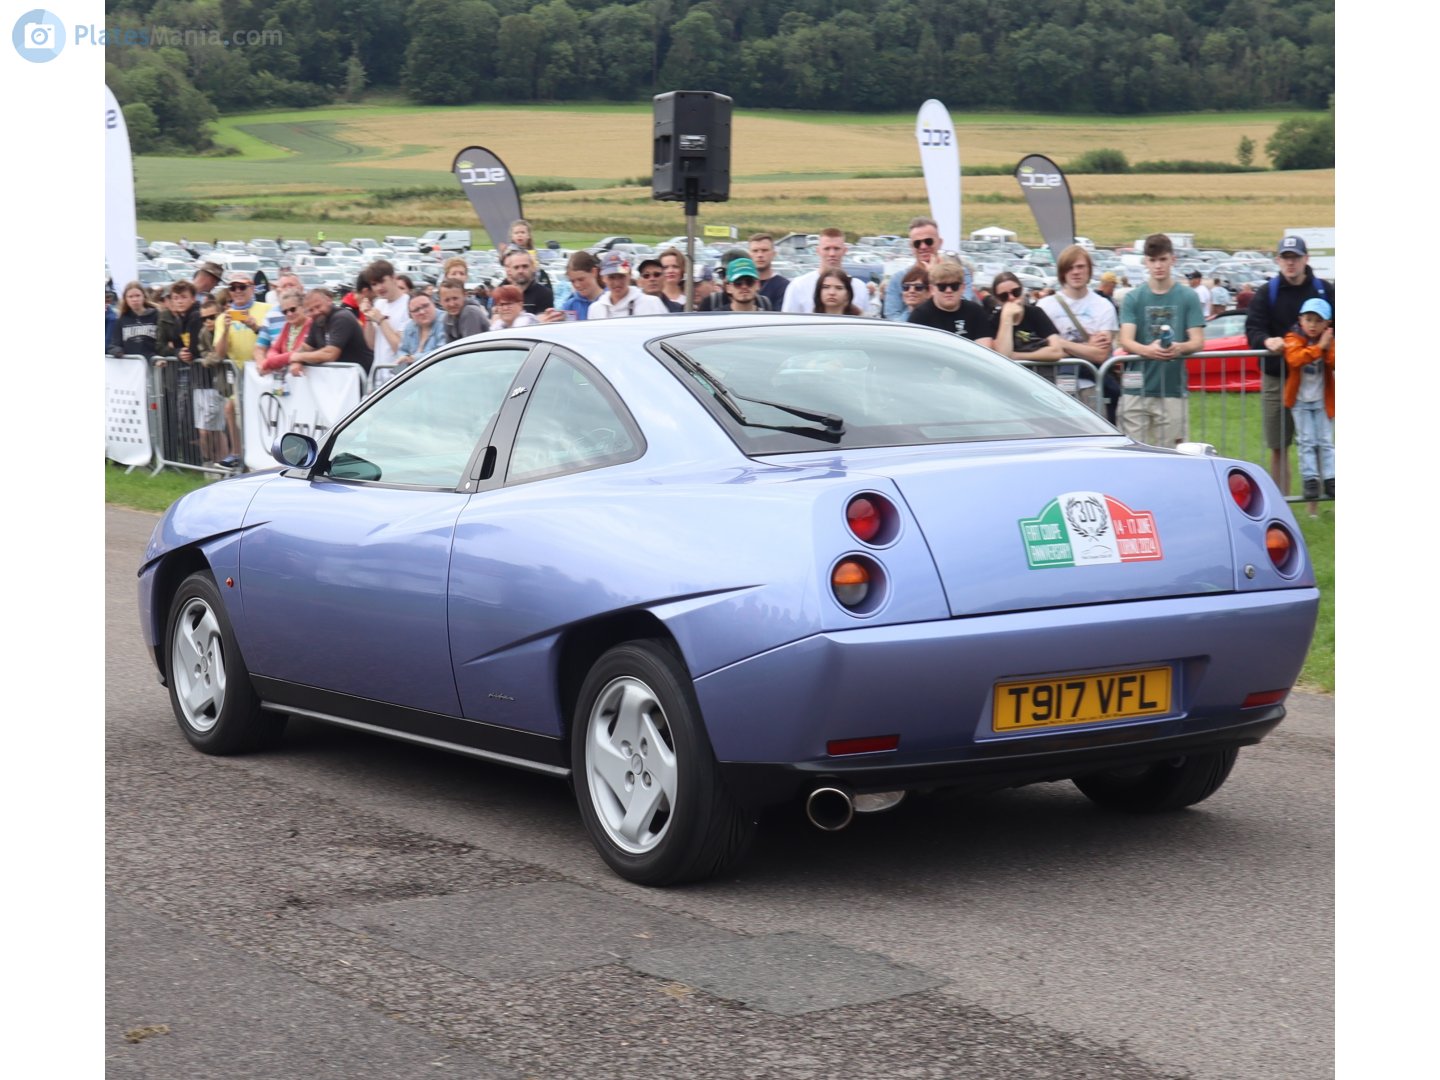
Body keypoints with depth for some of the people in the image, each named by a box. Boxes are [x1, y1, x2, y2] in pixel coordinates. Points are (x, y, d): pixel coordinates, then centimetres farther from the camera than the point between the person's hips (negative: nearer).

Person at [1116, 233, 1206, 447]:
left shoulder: (1188, 297, 5)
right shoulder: (1133, 298, 6)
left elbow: (1198, 341, 0)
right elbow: (1125, 341, -4)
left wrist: (1180, 348, -25)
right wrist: (1148, 350, -28)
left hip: (1173, 390, 0)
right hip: (1137, 390, 0)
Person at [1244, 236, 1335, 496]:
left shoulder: (1325, 290, 4)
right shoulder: (1266, 293, 4)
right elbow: (1252, 329, -2)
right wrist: (1267, 341, -23)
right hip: (1276, 379, 1)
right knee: (1278, 448, 6)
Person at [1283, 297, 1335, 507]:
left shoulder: (1329, 340, 3)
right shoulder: (1293, 339, -8)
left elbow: (1335, 364, -10)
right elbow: (1294, 359, -29)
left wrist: (1328, 349, -26)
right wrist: (1318, 347, -31)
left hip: (1322, 401, 3)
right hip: (1300, 401, -3)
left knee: (1326, 442, 3)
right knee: (1307, 442, -3)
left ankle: (1330, 480, 3)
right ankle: (1310, 479, -2)